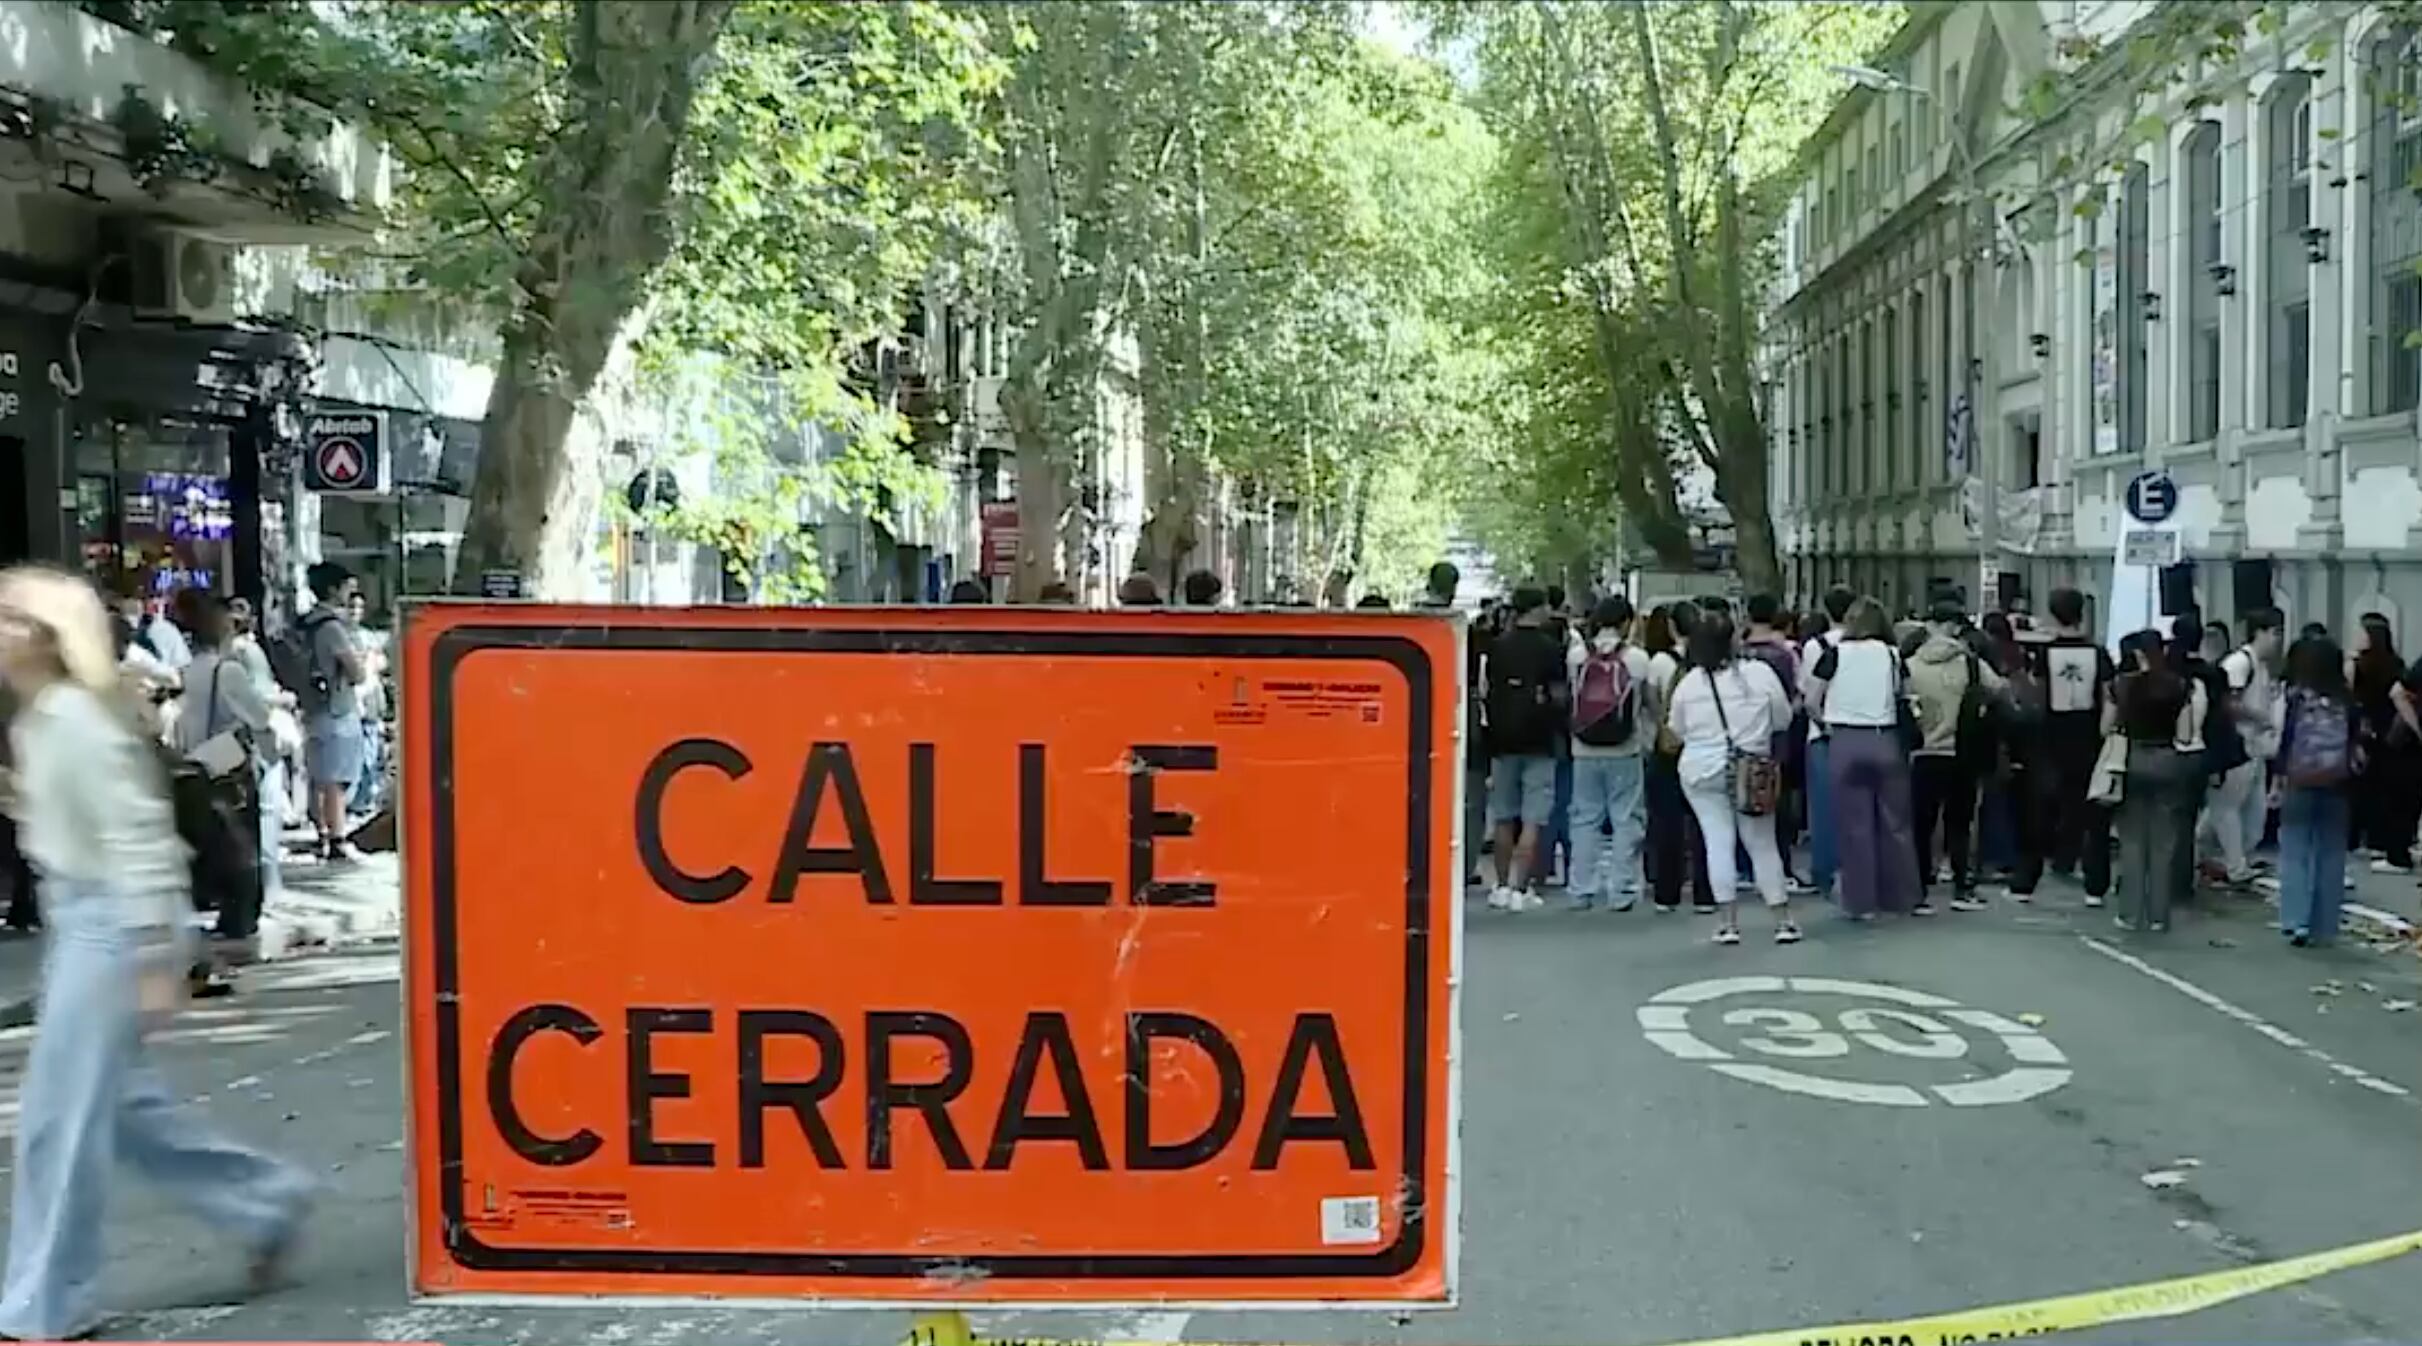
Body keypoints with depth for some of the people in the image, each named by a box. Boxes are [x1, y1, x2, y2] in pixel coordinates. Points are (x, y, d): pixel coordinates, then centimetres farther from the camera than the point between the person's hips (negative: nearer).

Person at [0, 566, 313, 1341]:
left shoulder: (78, 723, -19)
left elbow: (138, 838, -22)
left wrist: (152, 958, -22)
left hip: (111, 923, -10)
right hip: (80, 920, 10)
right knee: (117, 1100, 15)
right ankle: (265, 1203, 25)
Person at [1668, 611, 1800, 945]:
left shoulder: (1687, 683, -6)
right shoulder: (1760, 673, -7)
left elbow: (1678, 731, 5)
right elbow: (1783, 719, 3)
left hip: (1703, 772, 0)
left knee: (1717, 842, 3)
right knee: (1763, 845, 9)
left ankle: (1727, 922, 1)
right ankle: (1783, 921, 13)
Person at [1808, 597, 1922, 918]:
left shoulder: (1834, 655, -2)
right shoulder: (1892, 655, 3)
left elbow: (1811, 702, -2)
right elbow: (1904, 697, 1)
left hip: (1846, 743, -1)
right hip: (1885, 742, 2)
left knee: (1854, 825, 5)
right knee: (1896, 822, 10)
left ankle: (1861, 902, 8)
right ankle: (1908, 897, 16)